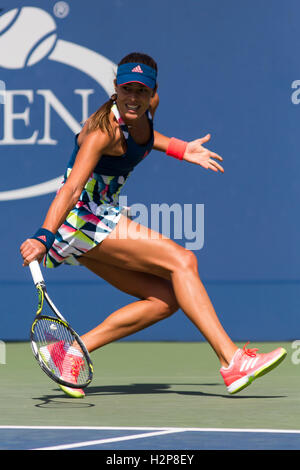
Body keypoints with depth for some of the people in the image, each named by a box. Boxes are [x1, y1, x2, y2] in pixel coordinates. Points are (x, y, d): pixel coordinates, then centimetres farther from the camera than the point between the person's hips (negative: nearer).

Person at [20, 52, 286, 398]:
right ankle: (232, 363, -21)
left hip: (102, 220, 9)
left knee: (165, 300, 3)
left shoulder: (149, 106, -1)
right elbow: (71, 190, -37)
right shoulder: (104, 131, -26)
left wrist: (178, 148, 18)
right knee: (182, 260, -17)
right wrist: (43, 237, -50)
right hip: (82, 217, -9)